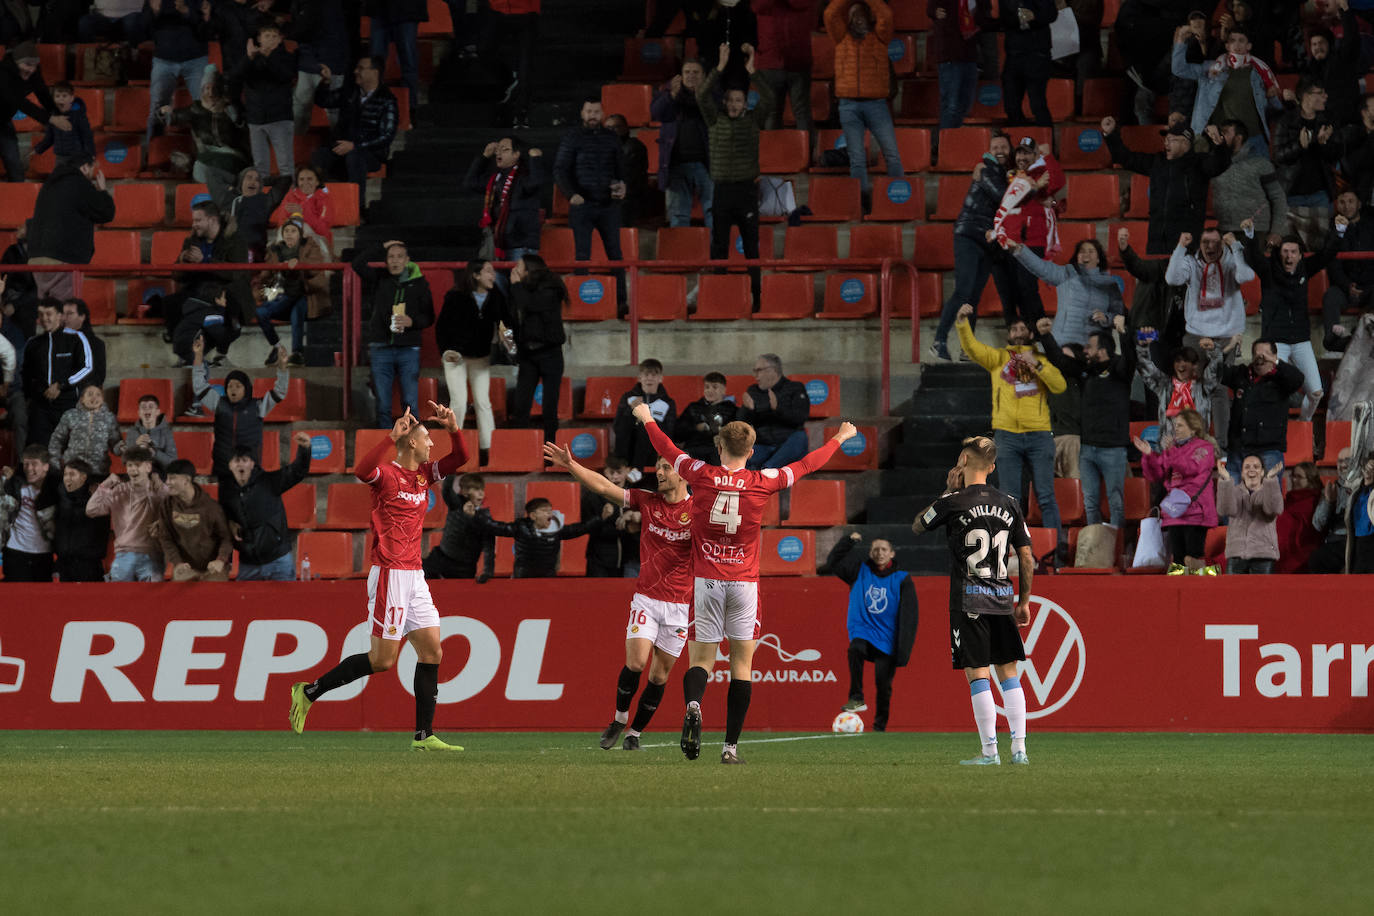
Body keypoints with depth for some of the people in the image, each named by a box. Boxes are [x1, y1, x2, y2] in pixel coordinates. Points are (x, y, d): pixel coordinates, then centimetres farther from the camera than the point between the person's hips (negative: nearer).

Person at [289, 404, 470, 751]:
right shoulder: (386, 474, -11)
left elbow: (460, 458, 17)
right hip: (390, 574, -8)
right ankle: (309, 692, 3)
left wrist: (453, 428, 0)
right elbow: (361, 470, -32)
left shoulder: (424, 474, 13)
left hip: (414, 575, 8)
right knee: (383, 659, -8)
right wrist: (392, 437, -35)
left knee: (432, 651, 3)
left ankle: (424, 735, 5)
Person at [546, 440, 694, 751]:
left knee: (660, 674, 4)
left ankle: (635, 733, 18)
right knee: (635, 662, -14)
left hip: (680, 605, -1)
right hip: (646, 599, 1)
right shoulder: (647, 501, 2)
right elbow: (603, 486, 1)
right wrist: (570, 465, -8)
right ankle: (619, 721, 8)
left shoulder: (697, 512, -4)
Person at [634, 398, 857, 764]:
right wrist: (839, 438, 29)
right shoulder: (762, 483, -3)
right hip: (744, 582, 0)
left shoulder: (701, 475, -3)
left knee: (701, 660, 4)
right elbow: (806, 465, 12)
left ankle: (693, 705, -29)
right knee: (742, 662, 6)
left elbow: (667, 449, 15)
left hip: (706, 582, 0)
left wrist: (647, 418, 34)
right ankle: (731, 745, 0)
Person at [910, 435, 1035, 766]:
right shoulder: (1009, 504, 7)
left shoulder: (953, 502, -6)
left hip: (968, 600, -4)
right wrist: (1024, 601, 17)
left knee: (978, 674, -3)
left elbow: (918, 525, 12)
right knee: (1008, 672, 10)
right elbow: (1027, 557, 9)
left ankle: (990, 751, -6)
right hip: (1002, 600, 4)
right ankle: (1019, 749, 5)